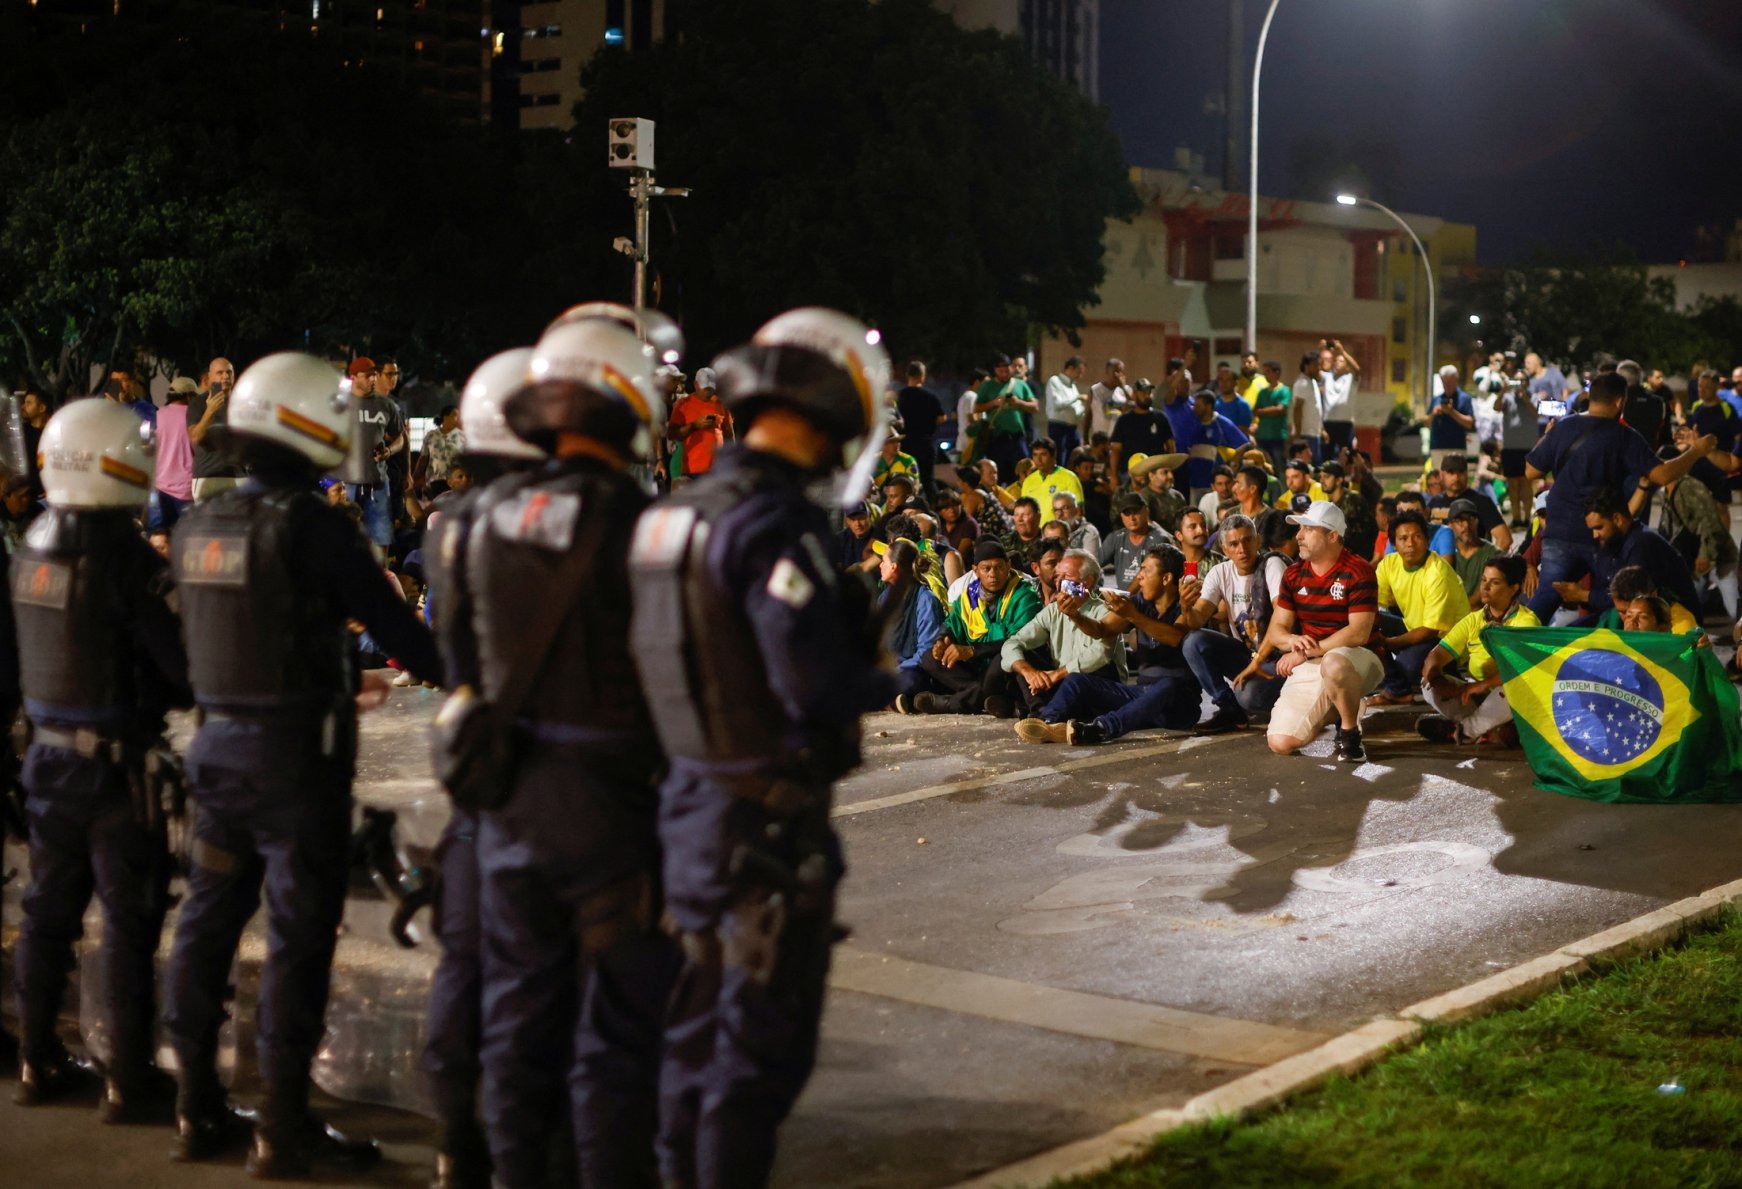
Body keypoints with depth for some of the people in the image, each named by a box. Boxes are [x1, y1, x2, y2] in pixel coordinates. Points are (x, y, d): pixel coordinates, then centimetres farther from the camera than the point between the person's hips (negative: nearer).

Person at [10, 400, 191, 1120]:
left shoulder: (29, 555, 3)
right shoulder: (126, 561, -20)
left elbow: (13, 663, 13)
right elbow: (184, 662, -19)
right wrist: (171, 695, 2)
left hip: (49, 756, 7)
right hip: (117, 765, -7)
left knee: (49, 909, 16)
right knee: (129, 922, 1)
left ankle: (38, 1063, 26)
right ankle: (128, 1081, 6)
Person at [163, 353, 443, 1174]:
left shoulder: (197, 527, 6)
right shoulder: (312, 524, -17)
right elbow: (390, 622, -14)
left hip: (218, 743, 7)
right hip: (297, 752, -7)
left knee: (208, 920, 14)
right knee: (297, 934, 0)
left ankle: (197, 1107, 23)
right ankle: (283, 1128, 4)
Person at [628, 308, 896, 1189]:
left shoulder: (676, 514, 6)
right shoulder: (774, 524, -21)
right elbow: (816, 686, -26)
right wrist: (879, 683, -6)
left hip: (691, 808, 8)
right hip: (768, 821, -8)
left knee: (701, 1026, 20)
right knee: (764, 1043, 3)